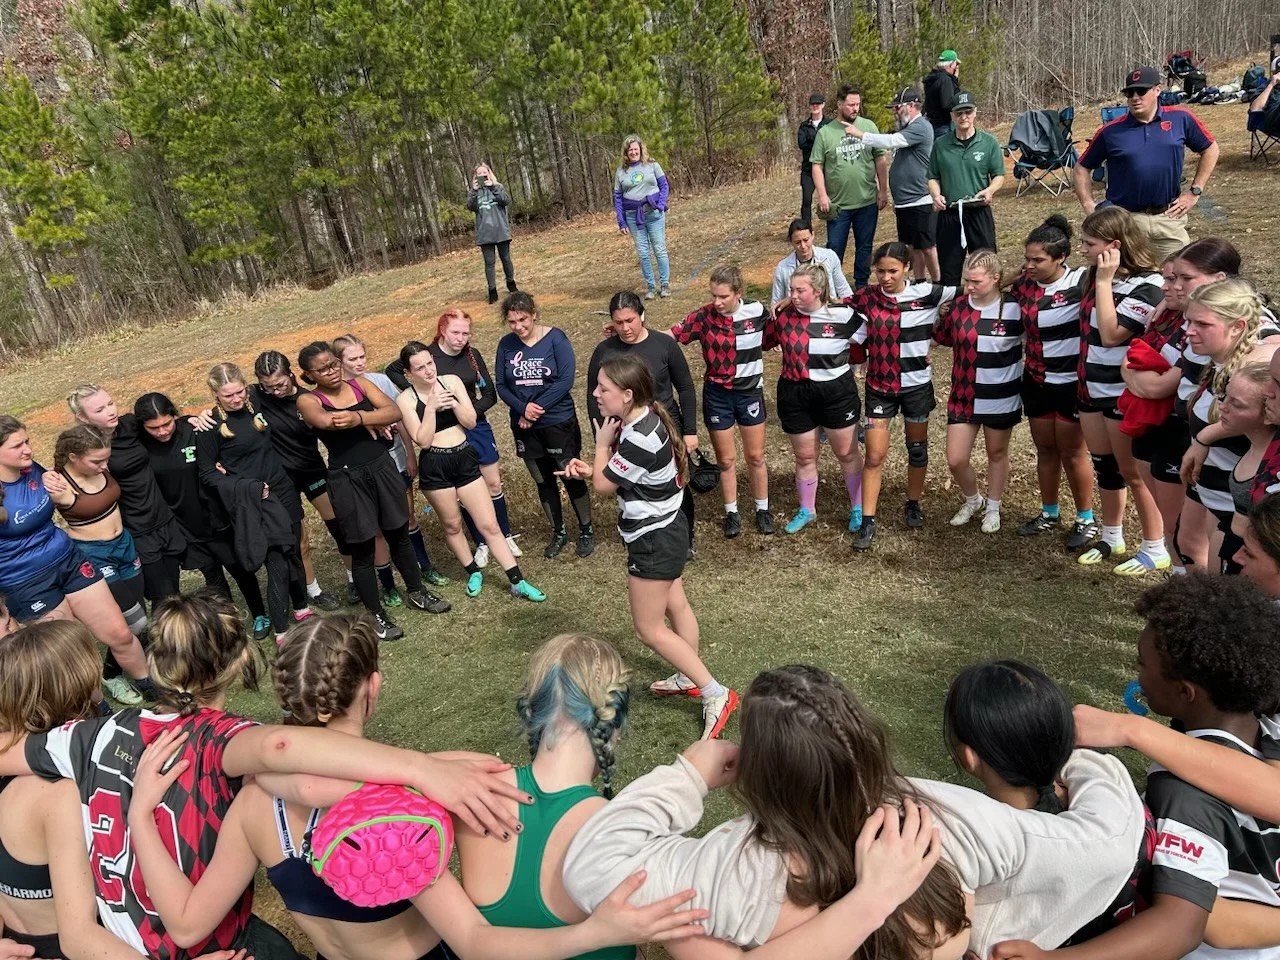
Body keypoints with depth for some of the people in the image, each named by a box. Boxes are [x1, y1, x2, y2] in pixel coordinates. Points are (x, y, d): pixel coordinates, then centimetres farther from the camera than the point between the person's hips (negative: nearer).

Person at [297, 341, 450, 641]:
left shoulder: (360, 384, 4)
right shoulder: (308, 400, -5)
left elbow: (394, 412, -10)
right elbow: (327, 421, -28)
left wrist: (358, 417, -25)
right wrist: (370, 420, -18)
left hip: (383, 468, 4)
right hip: (348, 479, -4)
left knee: (399, 534, 18)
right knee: (362, 549, 6)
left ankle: (417, 592, 38)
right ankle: (376, 615, 21)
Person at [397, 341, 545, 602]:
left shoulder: (451, 381, 0)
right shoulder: (405, 399, -8)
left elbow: (471, 421, -2)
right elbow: (423, 441, -14)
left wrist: (453, 402, -18)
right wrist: (431, 407, -21)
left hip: (464, 458, 2)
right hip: (435, 466, -2)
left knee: (489, 525, 3)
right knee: (453, 525, 14)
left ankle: (518, 582, 7)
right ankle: (474, 573, 36)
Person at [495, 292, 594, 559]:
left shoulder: (555, 338, -12)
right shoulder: (506, 344, -2)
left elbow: (566, 380, -18)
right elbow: (501, 385, -1)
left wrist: (536, 409, -20)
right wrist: (523, 409, -18)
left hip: (559, 423, -4)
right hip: (525, 427, 4)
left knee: (571, 477, 7)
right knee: (543, 482, 15)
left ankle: (586, 531, 26)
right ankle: (558, 533, 32)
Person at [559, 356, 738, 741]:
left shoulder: (638, 438, -31)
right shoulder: (642, 420, 0)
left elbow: (603, 486, -17)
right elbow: (619, 476, 12)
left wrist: (602, 443, -4)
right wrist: (588, 469, -5)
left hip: (654, 540, -10)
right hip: (665, 530, 10)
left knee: (650, 629, 2)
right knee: (675, 606, 24)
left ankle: (716, 694, 7)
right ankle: (691, 678, 42)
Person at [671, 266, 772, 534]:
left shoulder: (757, 311, -9)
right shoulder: (704, 316, -14)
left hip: (750, 392, 1)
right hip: (717, 395, -1)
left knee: (755, 456, 12)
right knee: (726, 459, 10)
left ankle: (763, 509, 30)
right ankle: (731, 512, 28)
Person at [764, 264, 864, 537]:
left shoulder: (842, 315, -13)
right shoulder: (783, 315, -5)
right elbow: (763, 341, 8)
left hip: (837, 393, -2)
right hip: (795, 394, 2)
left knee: (847, 453, 11)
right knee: (804, 456, 14)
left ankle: (858, 508, 29)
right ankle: (807, 510, 33)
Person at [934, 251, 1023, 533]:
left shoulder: (1014, 309, -13)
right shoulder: (958, 306, -3)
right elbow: (943, 337, 12)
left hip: (1001, 398, -2)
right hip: (963, 396, 3)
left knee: (997, 453, 14)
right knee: (955, 460, 2)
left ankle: (993, 508, 36)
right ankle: (972, 499, 32)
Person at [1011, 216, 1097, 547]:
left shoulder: (1080, 281, -17)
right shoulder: (1024, 284, -1)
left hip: (1071, 383, -5)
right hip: (1036, 381, 6)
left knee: (1072, 452, 5)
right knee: (1045, 449, 17)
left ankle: (1086, 519, 23)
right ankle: (1049, 513, 33)